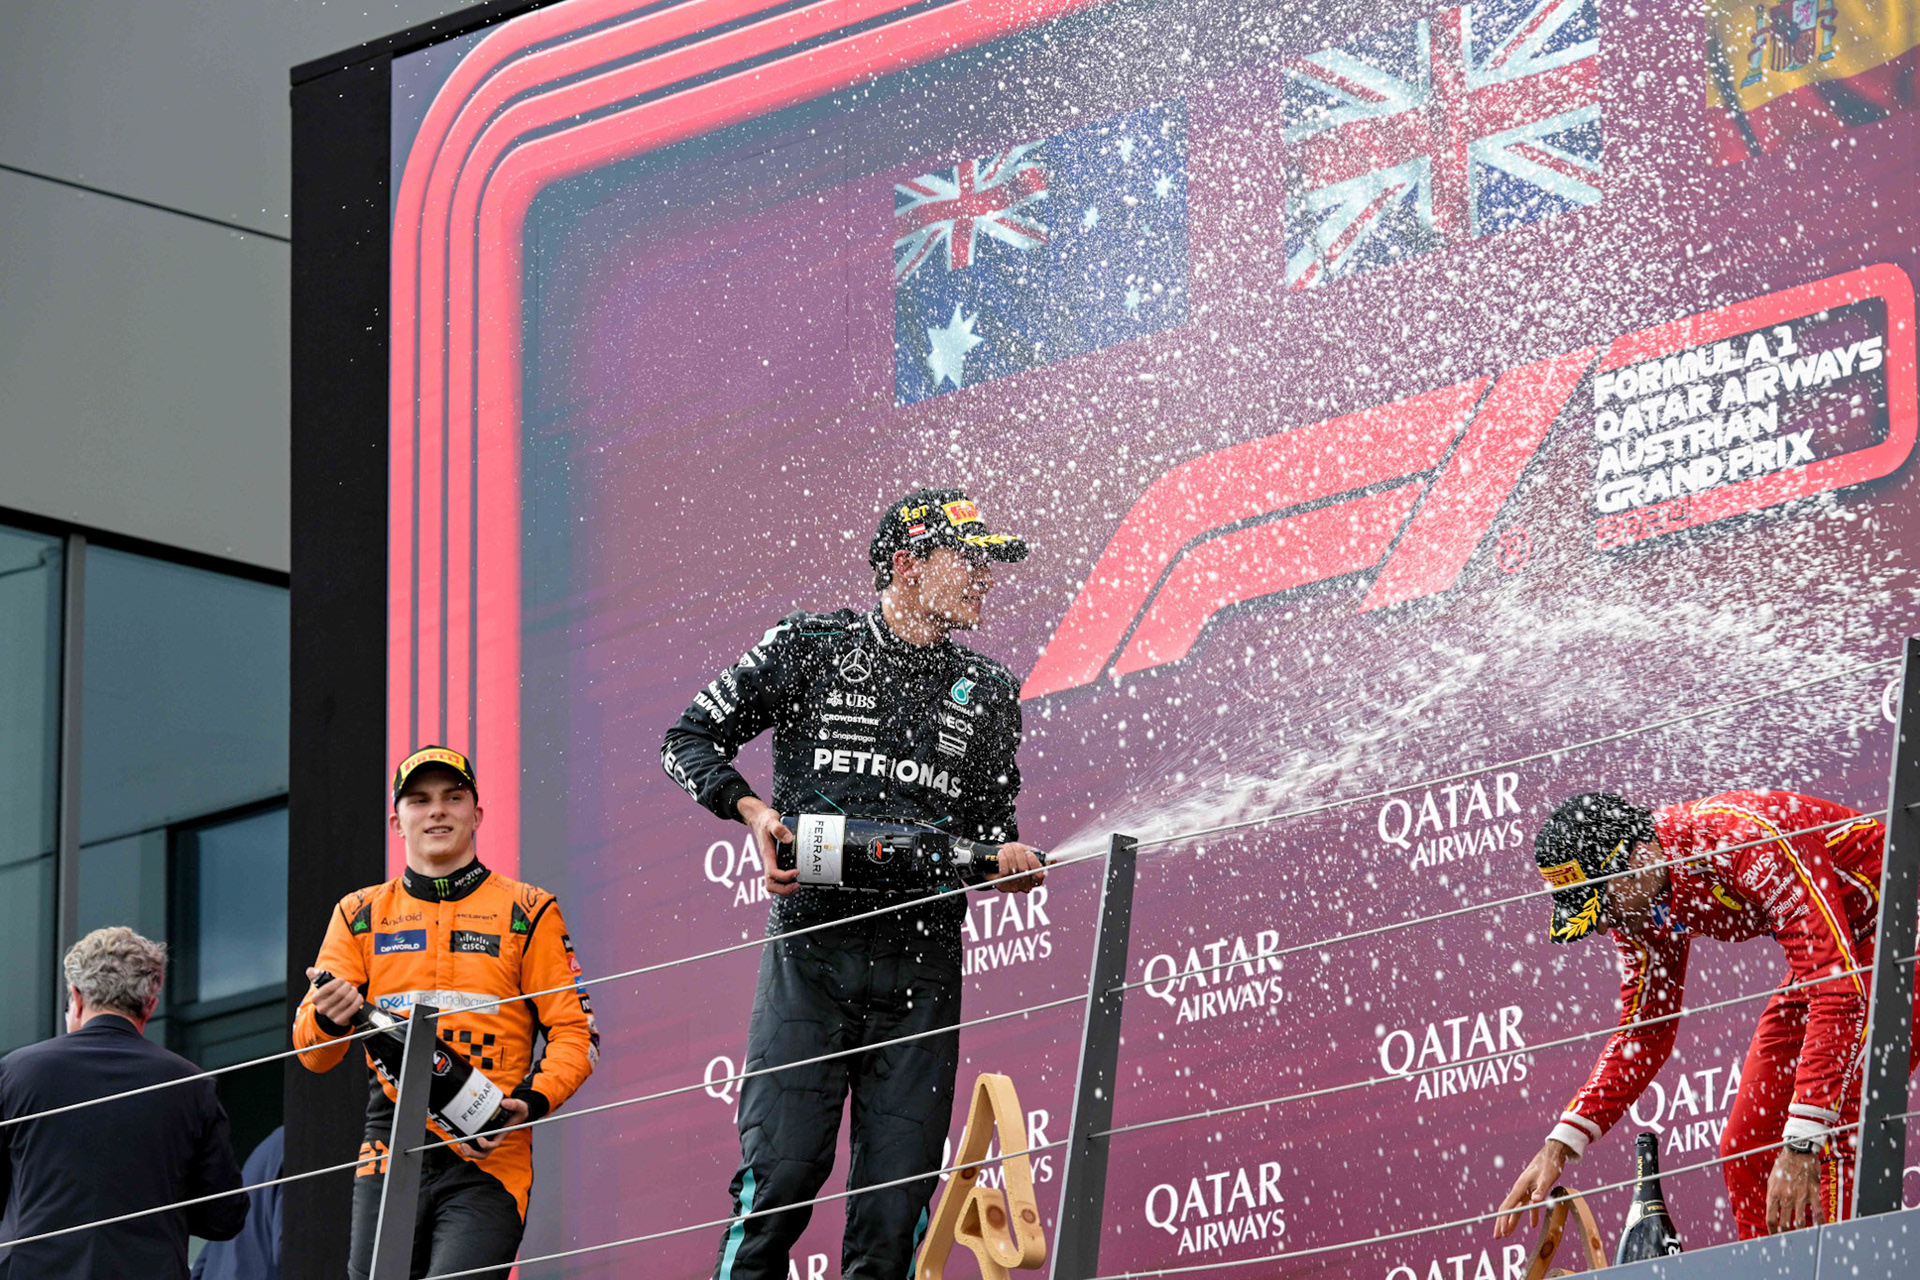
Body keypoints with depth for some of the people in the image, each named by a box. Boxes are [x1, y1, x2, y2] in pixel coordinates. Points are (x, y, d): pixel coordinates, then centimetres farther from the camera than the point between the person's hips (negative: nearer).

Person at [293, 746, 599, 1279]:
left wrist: (532, 1102, -13)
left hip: (488, 1157, -3)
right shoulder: (361, 914, 15)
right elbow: (312, 1051, 10)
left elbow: (575, 1033, 6)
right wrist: (329, 1021, -14)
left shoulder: (527, 912, 8)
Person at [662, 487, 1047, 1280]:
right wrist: (754, 811, -9)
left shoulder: (987, 694, 16)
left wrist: (1009, 861, -1)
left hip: (921, 965, 3)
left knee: (898, 1199, -4)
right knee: (781, 1172, -12)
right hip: (812, 946, -3)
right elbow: (690, 740, 9)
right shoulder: (812, 650, 6)